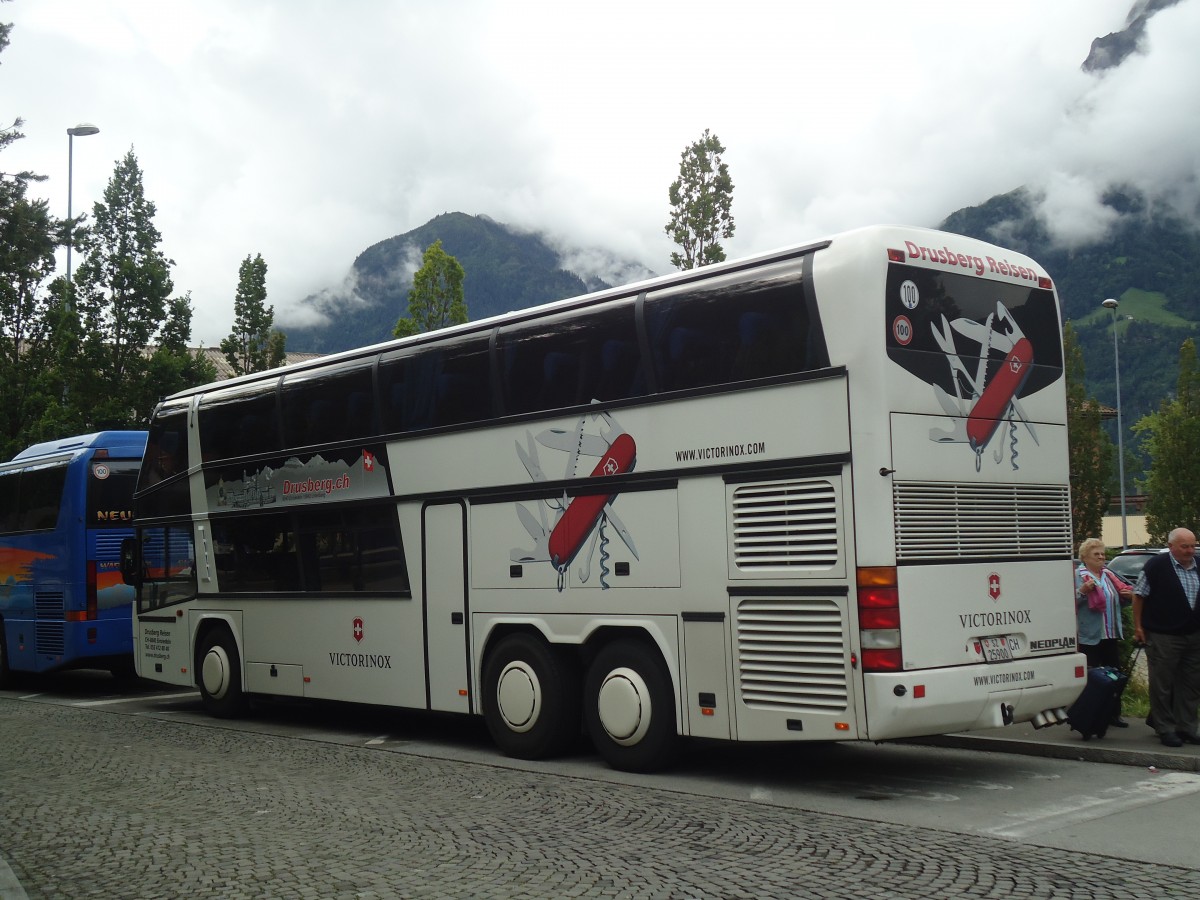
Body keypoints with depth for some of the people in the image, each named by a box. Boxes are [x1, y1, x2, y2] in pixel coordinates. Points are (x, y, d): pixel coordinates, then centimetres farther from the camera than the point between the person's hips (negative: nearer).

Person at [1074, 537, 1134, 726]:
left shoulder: (1109, 575, 16)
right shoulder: (1077, 575, -4)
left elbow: (1121, 601, 26)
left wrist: (1128, 596, 5)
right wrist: (1082, 590, -27)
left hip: (1112, 635, 7)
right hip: (1089, 636, -7)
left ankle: (1114, 714, 20)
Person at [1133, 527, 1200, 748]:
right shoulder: (1157, 566, -8)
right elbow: (1139, 595, -4)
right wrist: (1138, 627, -7)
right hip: (1163, 637, -6)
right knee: (1162, 685, 0)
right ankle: (1165, 729, 7)